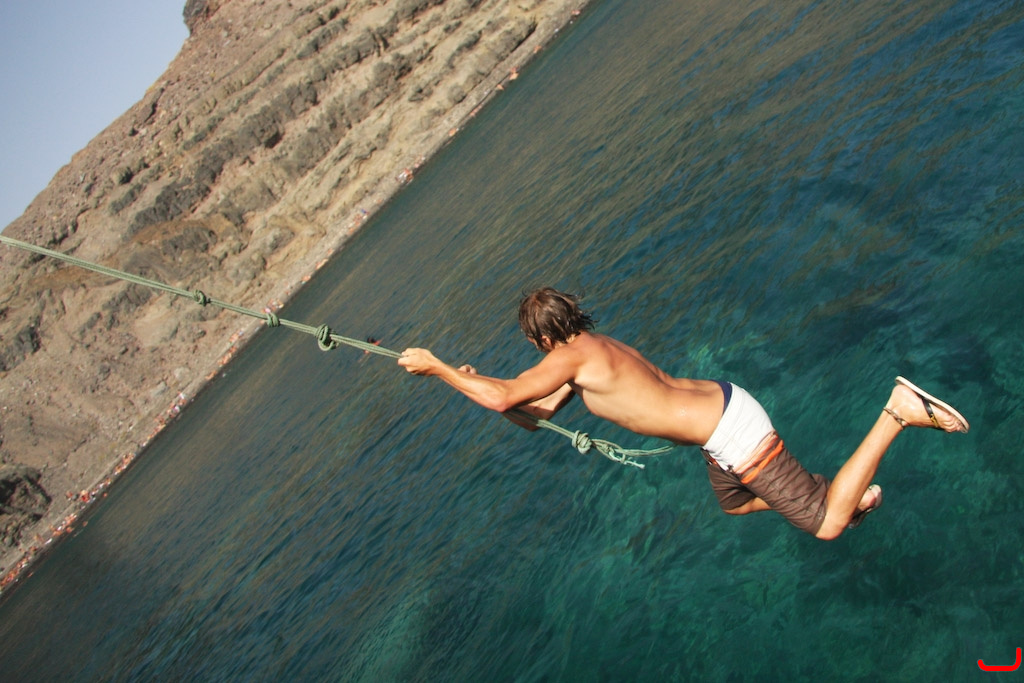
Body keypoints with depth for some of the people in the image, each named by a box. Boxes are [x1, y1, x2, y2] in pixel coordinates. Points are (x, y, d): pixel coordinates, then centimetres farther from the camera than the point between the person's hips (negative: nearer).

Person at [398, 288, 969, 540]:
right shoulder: (592, 348, 13)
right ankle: (846, 490, 26)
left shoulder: (571, 356, -16)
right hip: (723, 405, 10)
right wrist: (476, 381, 15)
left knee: (826, 525, -4)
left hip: (732, 431, -10)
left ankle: (897, 414, -3)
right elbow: (542, 410, 21)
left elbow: (503, 399, -23)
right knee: (735, 506, 34)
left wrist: (439, 368, -11)